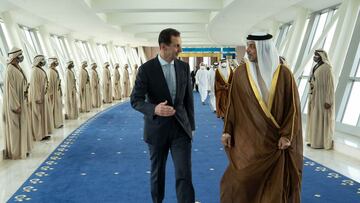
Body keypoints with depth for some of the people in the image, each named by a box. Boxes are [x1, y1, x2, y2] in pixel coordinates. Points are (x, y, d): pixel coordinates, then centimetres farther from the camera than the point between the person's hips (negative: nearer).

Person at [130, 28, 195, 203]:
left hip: (181, 128, 2)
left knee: (184, 175, -5)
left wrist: (191, 125, 10)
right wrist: (154, 109, -32)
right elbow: (135, 100, -12)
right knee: (157, 172, 16)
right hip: (157, 128, -1)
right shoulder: (146, 69, -11)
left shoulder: (184, 67, 1)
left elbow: (188, 98, 8)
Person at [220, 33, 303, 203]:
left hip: (275, 140, 0)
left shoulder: (284, 74, -5)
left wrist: (287, 135, -8)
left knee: (274, 184, 9)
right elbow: (232, 103, 1)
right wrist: (227, 130, -3)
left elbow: (293, 106, -2)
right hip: (248, 139, 0)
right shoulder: (241, 72, -2)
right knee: (240, 181, 0)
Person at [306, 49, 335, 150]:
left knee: (321, 119, -4)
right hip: (314, 97, 9)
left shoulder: (326, 68, -14)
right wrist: (311, 97, 16)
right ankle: (314, 140, 17)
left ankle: (321, 142, 3)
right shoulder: (315, 67, 13)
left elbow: (330, 85, -17)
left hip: (322, 97, -9)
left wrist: (328, 100, -22)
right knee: (314, 118, 10)